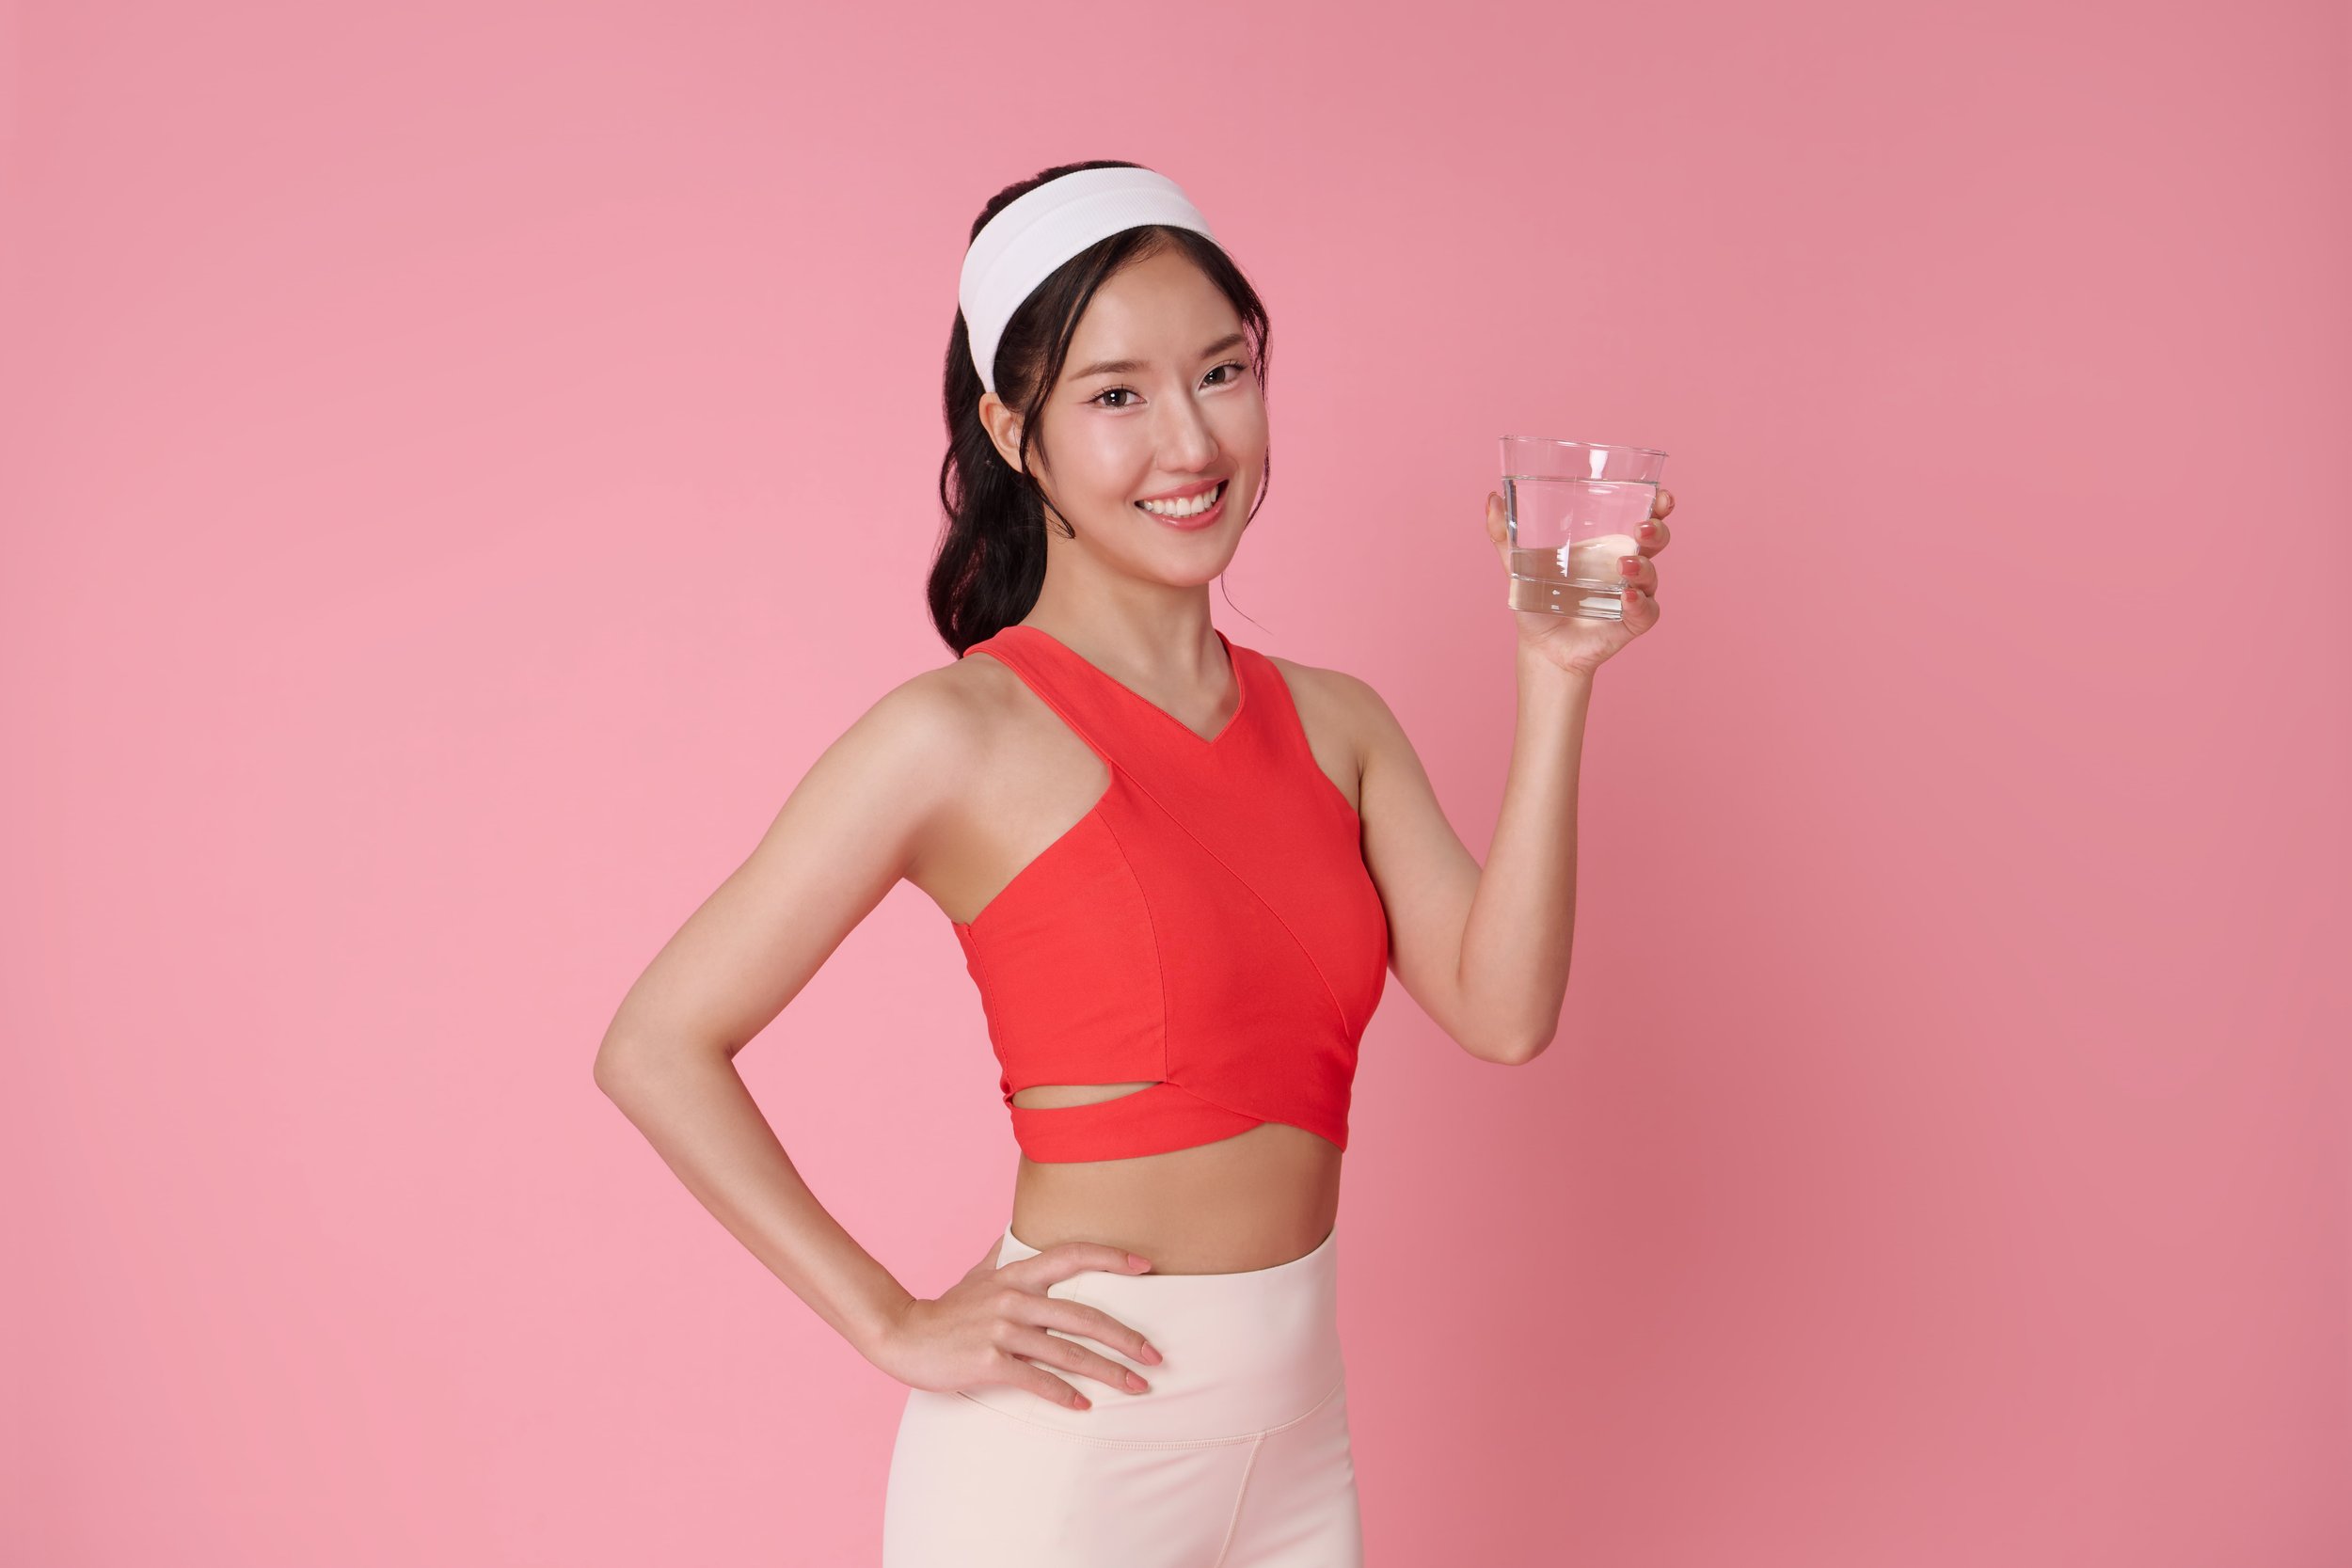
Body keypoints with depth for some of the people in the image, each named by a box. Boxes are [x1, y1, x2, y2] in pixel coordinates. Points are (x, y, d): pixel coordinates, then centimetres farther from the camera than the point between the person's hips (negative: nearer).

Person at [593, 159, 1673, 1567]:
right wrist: (896, 1326, -10)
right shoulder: (961, 737, -13)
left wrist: (1557, 677, -8)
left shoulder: (1336, 724, 4)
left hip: (1300, 1429, 5)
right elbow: (657, 1048, -12)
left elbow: (1501, 1010, -6)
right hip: (1068, 1451, -5)